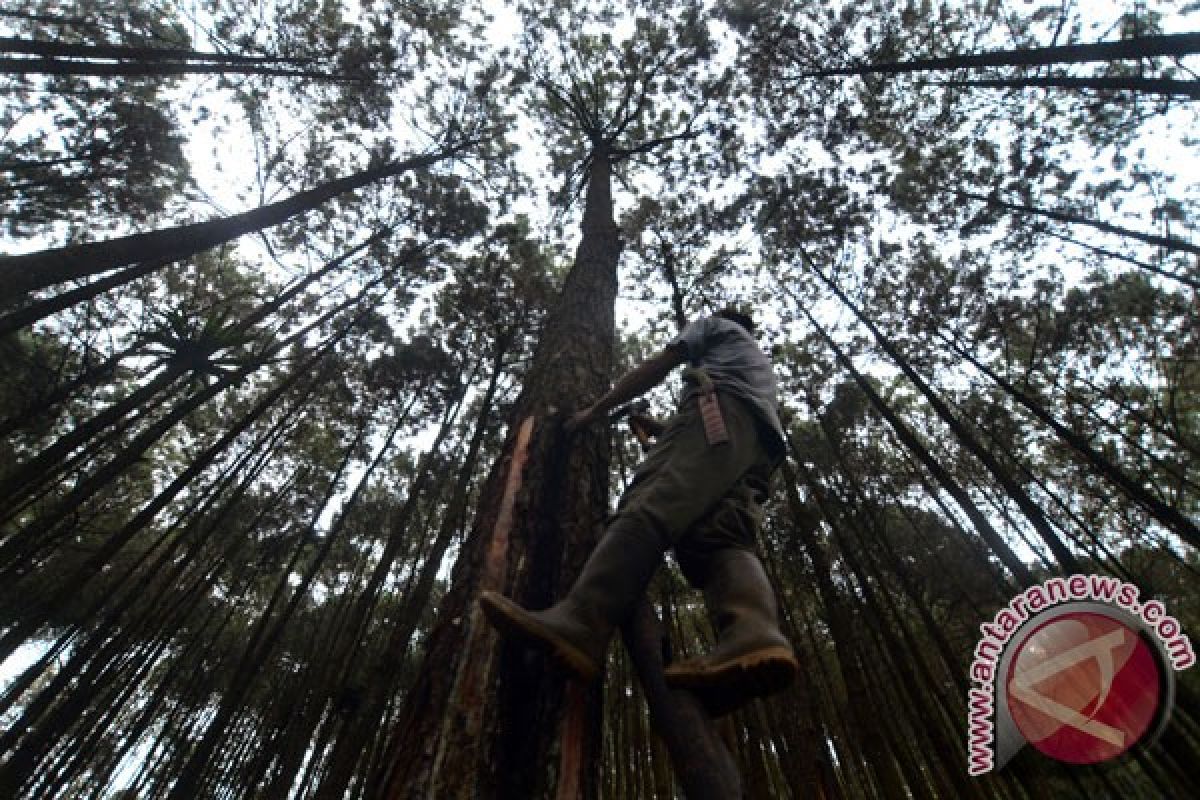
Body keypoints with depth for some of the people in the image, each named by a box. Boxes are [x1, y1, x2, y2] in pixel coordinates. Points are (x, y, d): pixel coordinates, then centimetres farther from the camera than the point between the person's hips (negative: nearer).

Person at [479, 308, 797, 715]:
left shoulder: (714, 324, 27)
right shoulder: (760, 359, 48)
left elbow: (656, 367, 16)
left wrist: (597, 409, 20)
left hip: (719, 412, -7)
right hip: (760, 446, 8)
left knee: (648, 508, -28)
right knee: (722, 542, -15)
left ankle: (578, 624, -46)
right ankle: (754, 640, -44)